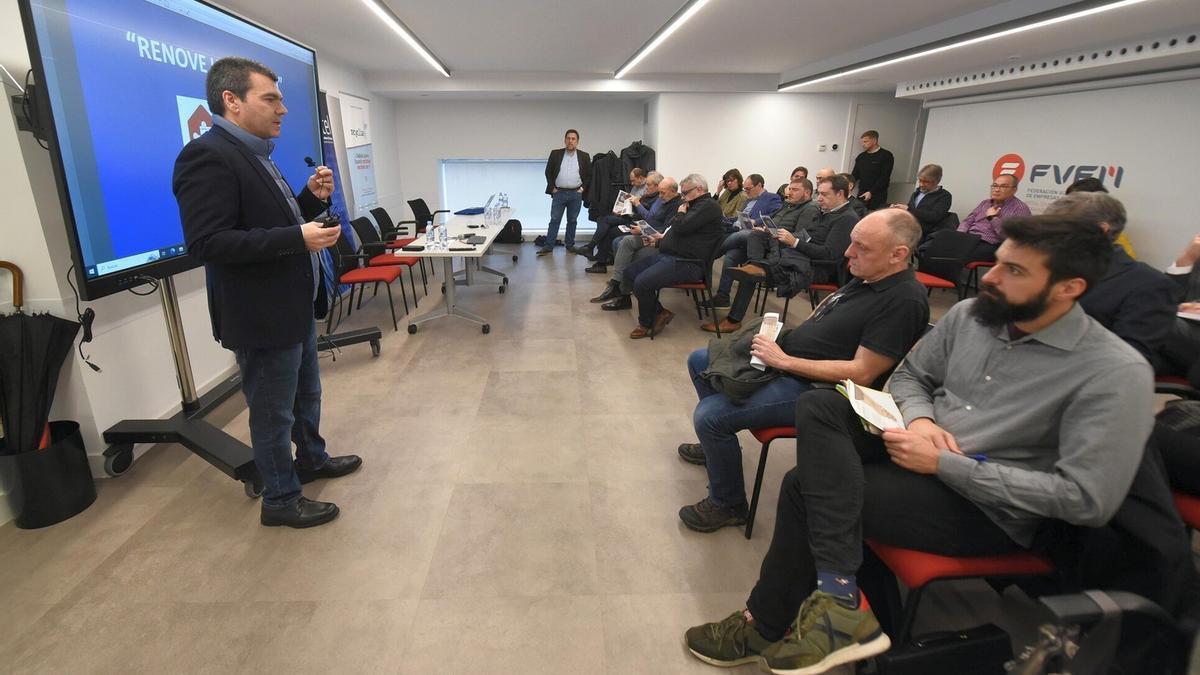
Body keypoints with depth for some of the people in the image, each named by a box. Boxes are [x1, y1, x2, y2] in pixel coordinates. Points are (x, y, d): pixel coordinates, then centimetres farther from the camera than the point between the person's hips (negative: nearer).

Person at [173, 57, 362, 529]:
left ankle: (311, 459, 45)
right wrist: (298, 238, -29)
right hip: (263, 316, -9)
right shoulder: (208, 156, -19)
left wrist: (312, 198, 0)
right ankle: (280, 499, 24)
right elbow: (207, 242, -26)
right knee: (274, 412, 6)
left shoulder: (254, 154, 12)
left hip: (294, 308, 10)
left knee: (306, 394, 24)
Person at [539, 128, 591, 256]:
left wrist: (583, 188, -2)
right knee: (554, 220, -1)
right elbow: (548, 172, 6)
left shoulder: (584, 156, 4)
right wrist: (552, 187, -1)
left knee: (572, 220, 8)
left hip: (576, 194, 1)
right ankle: (548, 246, 0)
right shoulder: (555, 154, 3)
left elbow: (589, 175, 8)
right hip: (559, 193, 0)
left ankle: (570, 245, 19)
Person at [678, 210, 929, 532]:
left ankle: (728, 505, 3)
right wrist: (779, 340, 2)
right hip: (781, 358, 10)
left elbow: (861, 373, -24)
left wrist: (784, 361, -20)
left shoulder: (904, 300, -20)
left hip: (813, 388, -10)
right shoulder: (866, 278, 8)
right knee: (699, 361, 15)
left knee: (709, 414, -22)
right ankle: (718, 444, 34)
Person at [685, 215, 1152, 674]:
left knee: (806, 488, -21)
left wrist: (944, 463, -22)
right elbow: (908, 376, 13)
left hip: (987, 506, -6)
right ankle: (838, 595, -25)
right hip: (922, 445, 7)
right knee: (817, 405, -22)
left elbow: (1087, 499, -20)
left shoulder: (1116, 374, -16)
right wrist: (920, 419, -12)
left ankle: (766, 626, 0)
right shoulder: (970, 313, 1)